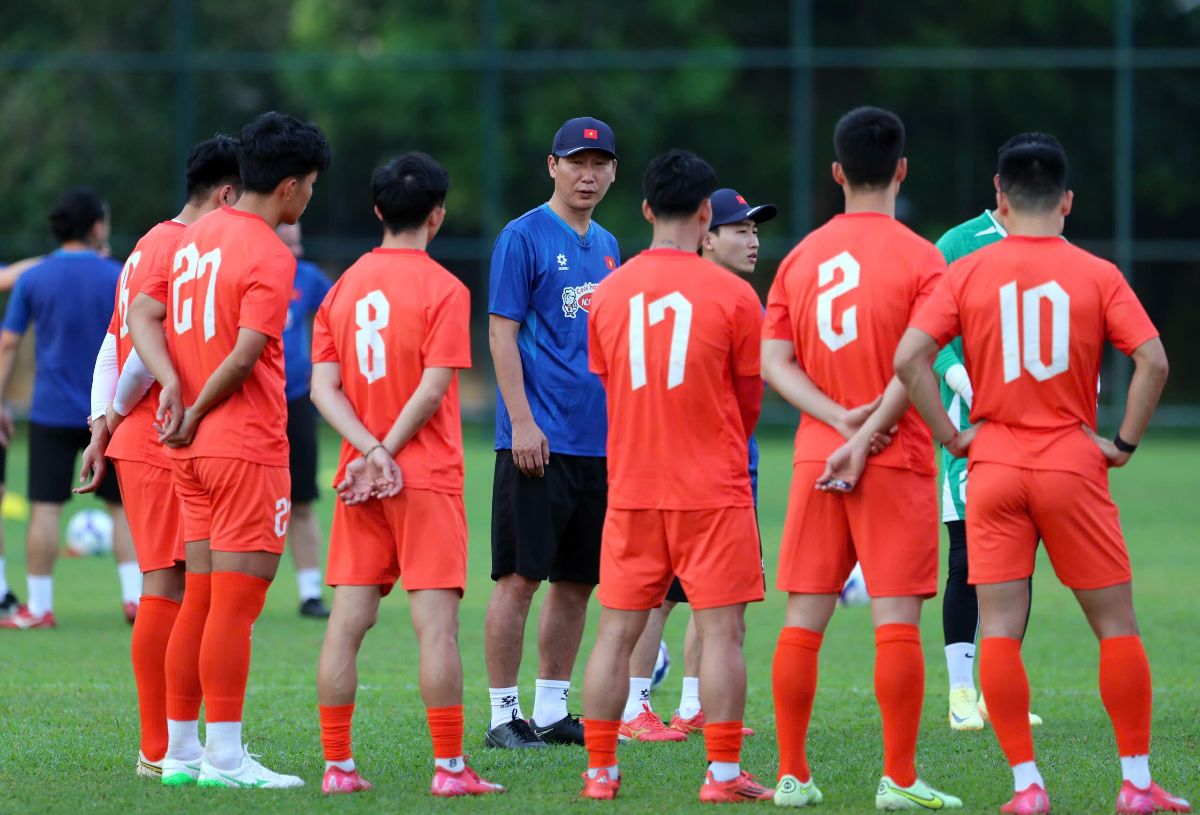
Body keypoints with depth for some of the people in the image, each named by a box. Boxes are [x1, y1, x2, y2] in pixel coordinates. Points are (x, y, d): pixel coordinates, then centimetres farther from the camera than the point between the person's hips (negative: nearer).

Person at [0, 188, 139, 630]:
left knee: (45, 507, 1)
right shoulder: (118, 278, -2)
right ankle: (135, 596, 4)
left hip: (52, 412, 0)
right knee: (122, 506, 11)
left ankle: (38, 606, 1)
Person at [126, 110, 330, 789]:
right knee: (236, 602, -6)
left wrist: (174, 386, -1)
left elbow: (143, 313, 11)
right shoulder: (270, 257, -14)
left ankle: (180, 749, 16)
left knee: (200, 600, 13)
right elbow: (245, 356, -21)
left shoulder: (198, 234, 12)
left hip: (193, 452, 8)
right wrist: (196, 415, -8)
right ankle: (224, 755, -5)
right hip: (247, 447, -8)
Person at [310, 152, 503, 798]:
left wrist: (370, 450, -8)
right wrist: (384, 453, -9)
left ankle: (337, 766, 5)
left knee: (347, 620, 5)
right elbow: (434, 387, -14)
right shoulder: (443, 289, -7)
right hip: (427, 478, -5)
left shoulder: (344, 285, 9)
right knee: (436, 624, -5)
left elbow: (323, 386, 2)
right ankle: (449, 768, -6)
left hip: (360, 483, 5)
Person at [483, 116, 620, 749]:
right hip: (538, 441, -7)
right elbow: (502, 334, -10)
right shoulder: (525, 237, -5)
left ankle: (552, 712, 14)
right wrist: (521, 422, -17)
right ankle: (504, 715, -1)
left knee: (577, 581, 8)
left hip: (599, 440, 7)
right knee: (520, 577, -5)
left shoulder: (607, 247, 16)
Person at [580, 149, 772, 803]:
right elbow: (750, 400, 4)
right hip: (713, 490, -3)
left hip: (632, 488, 4)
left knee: (617, 631, 8)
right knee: (721, 630, -1)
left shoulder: (609, 292, 3)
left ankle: (599, 771, 9)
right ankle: (723, 772, -3)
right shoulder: (732, 295, -7)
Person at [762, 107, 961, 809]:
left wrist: (838, 419, -6)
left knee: (804, 619, 7)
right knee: (897, 619, -3)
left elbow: (773, 362, 2)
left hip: (814, 459, 4)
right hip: (897, 460, -4)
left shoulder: (802, 256, 9)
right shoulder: (919, 259, -6)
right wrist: (868, 438, -10)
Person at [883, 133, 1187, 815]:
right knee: (1117, 625, 9)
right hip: (1073, 467, -1)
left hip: (993, 469, 1)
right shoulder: (1096, 275, -2)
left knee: (1000, 631, 3)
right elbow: (1153, 360, -13)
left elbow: (909, 357, -9)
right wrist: (1124, 443, -3)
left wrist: (950, 434, 0)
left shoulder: (968, 273, 0)